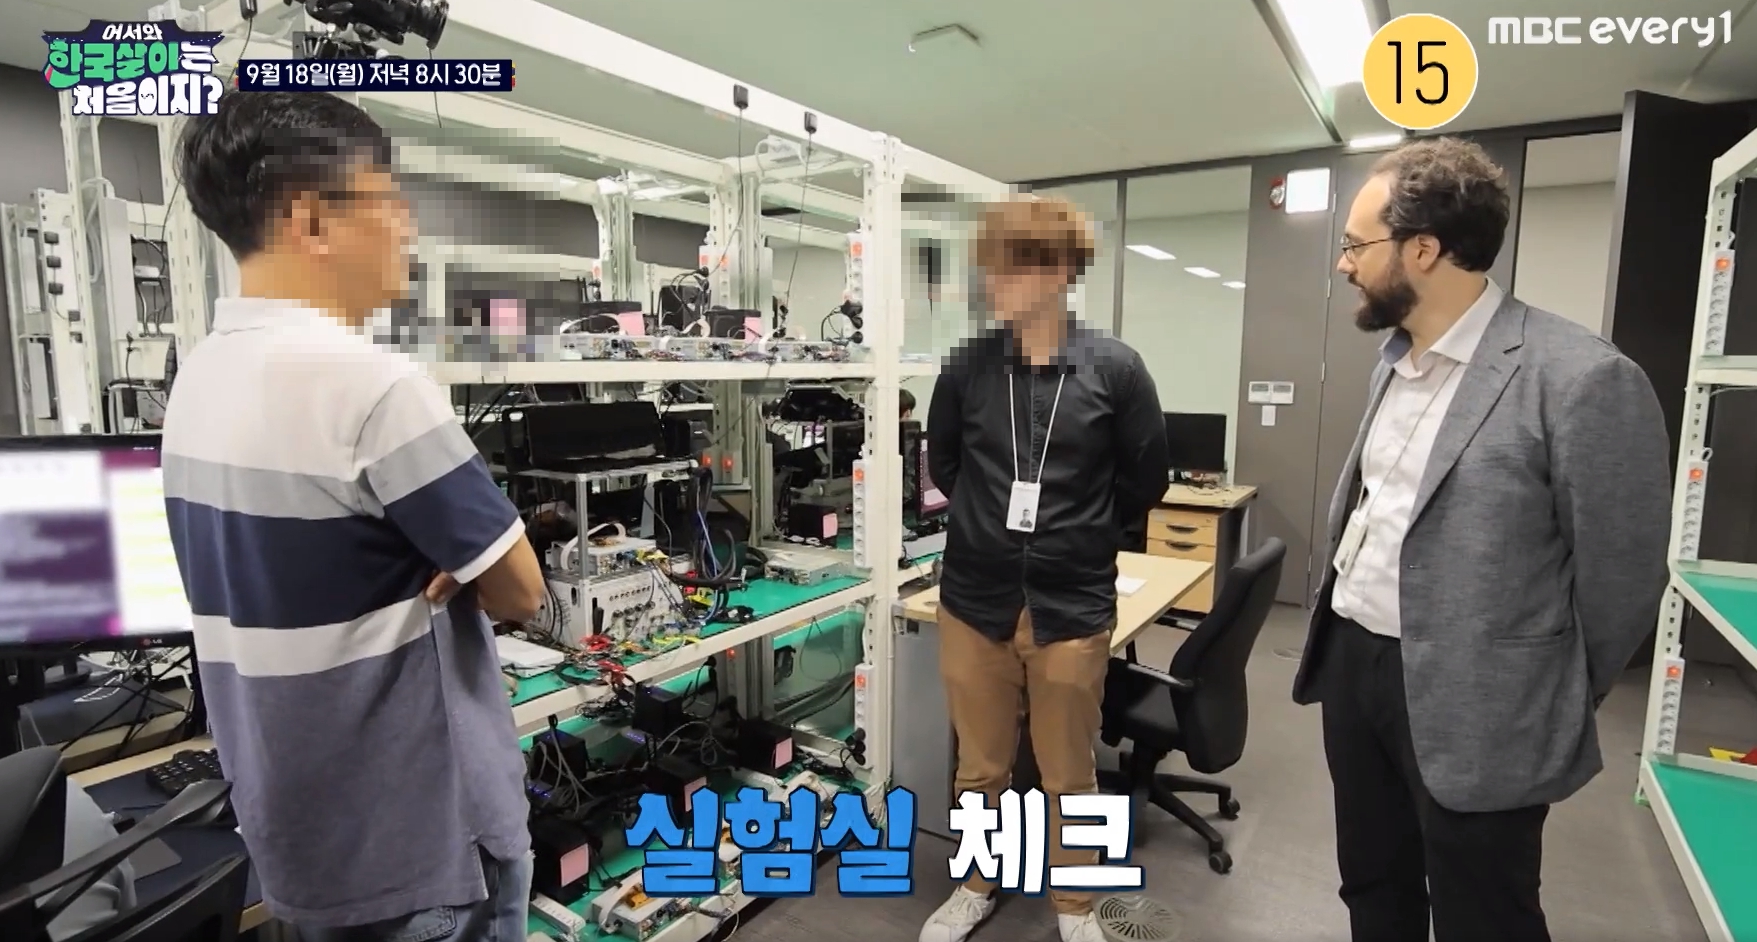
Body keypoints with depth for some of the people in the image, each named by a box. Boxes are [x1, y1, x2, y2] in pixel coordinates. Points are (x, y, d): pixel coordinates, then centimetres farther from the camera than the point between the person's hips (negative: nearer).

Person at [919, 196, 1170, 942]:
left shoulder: (1115, 369, -7)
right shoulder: (967, 366, -2)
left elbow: (1144, 481, 2)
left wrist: (1076, 531, 7)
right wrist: (997, 519, 9)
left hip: (1073, 604, -1)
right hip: (974, 599, 2)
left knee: (1069, 774, 16)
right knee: (980, 766, 18)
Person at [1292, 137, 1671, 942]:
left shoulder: (1581, 379, -18)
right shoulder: (1395, 355, 6)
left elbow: (1619, 579, -11)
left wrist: (1553, 715, 1)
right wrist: (1343, 641, 15)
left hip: (1471, 706, -7)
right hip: (1353, 663, 7)